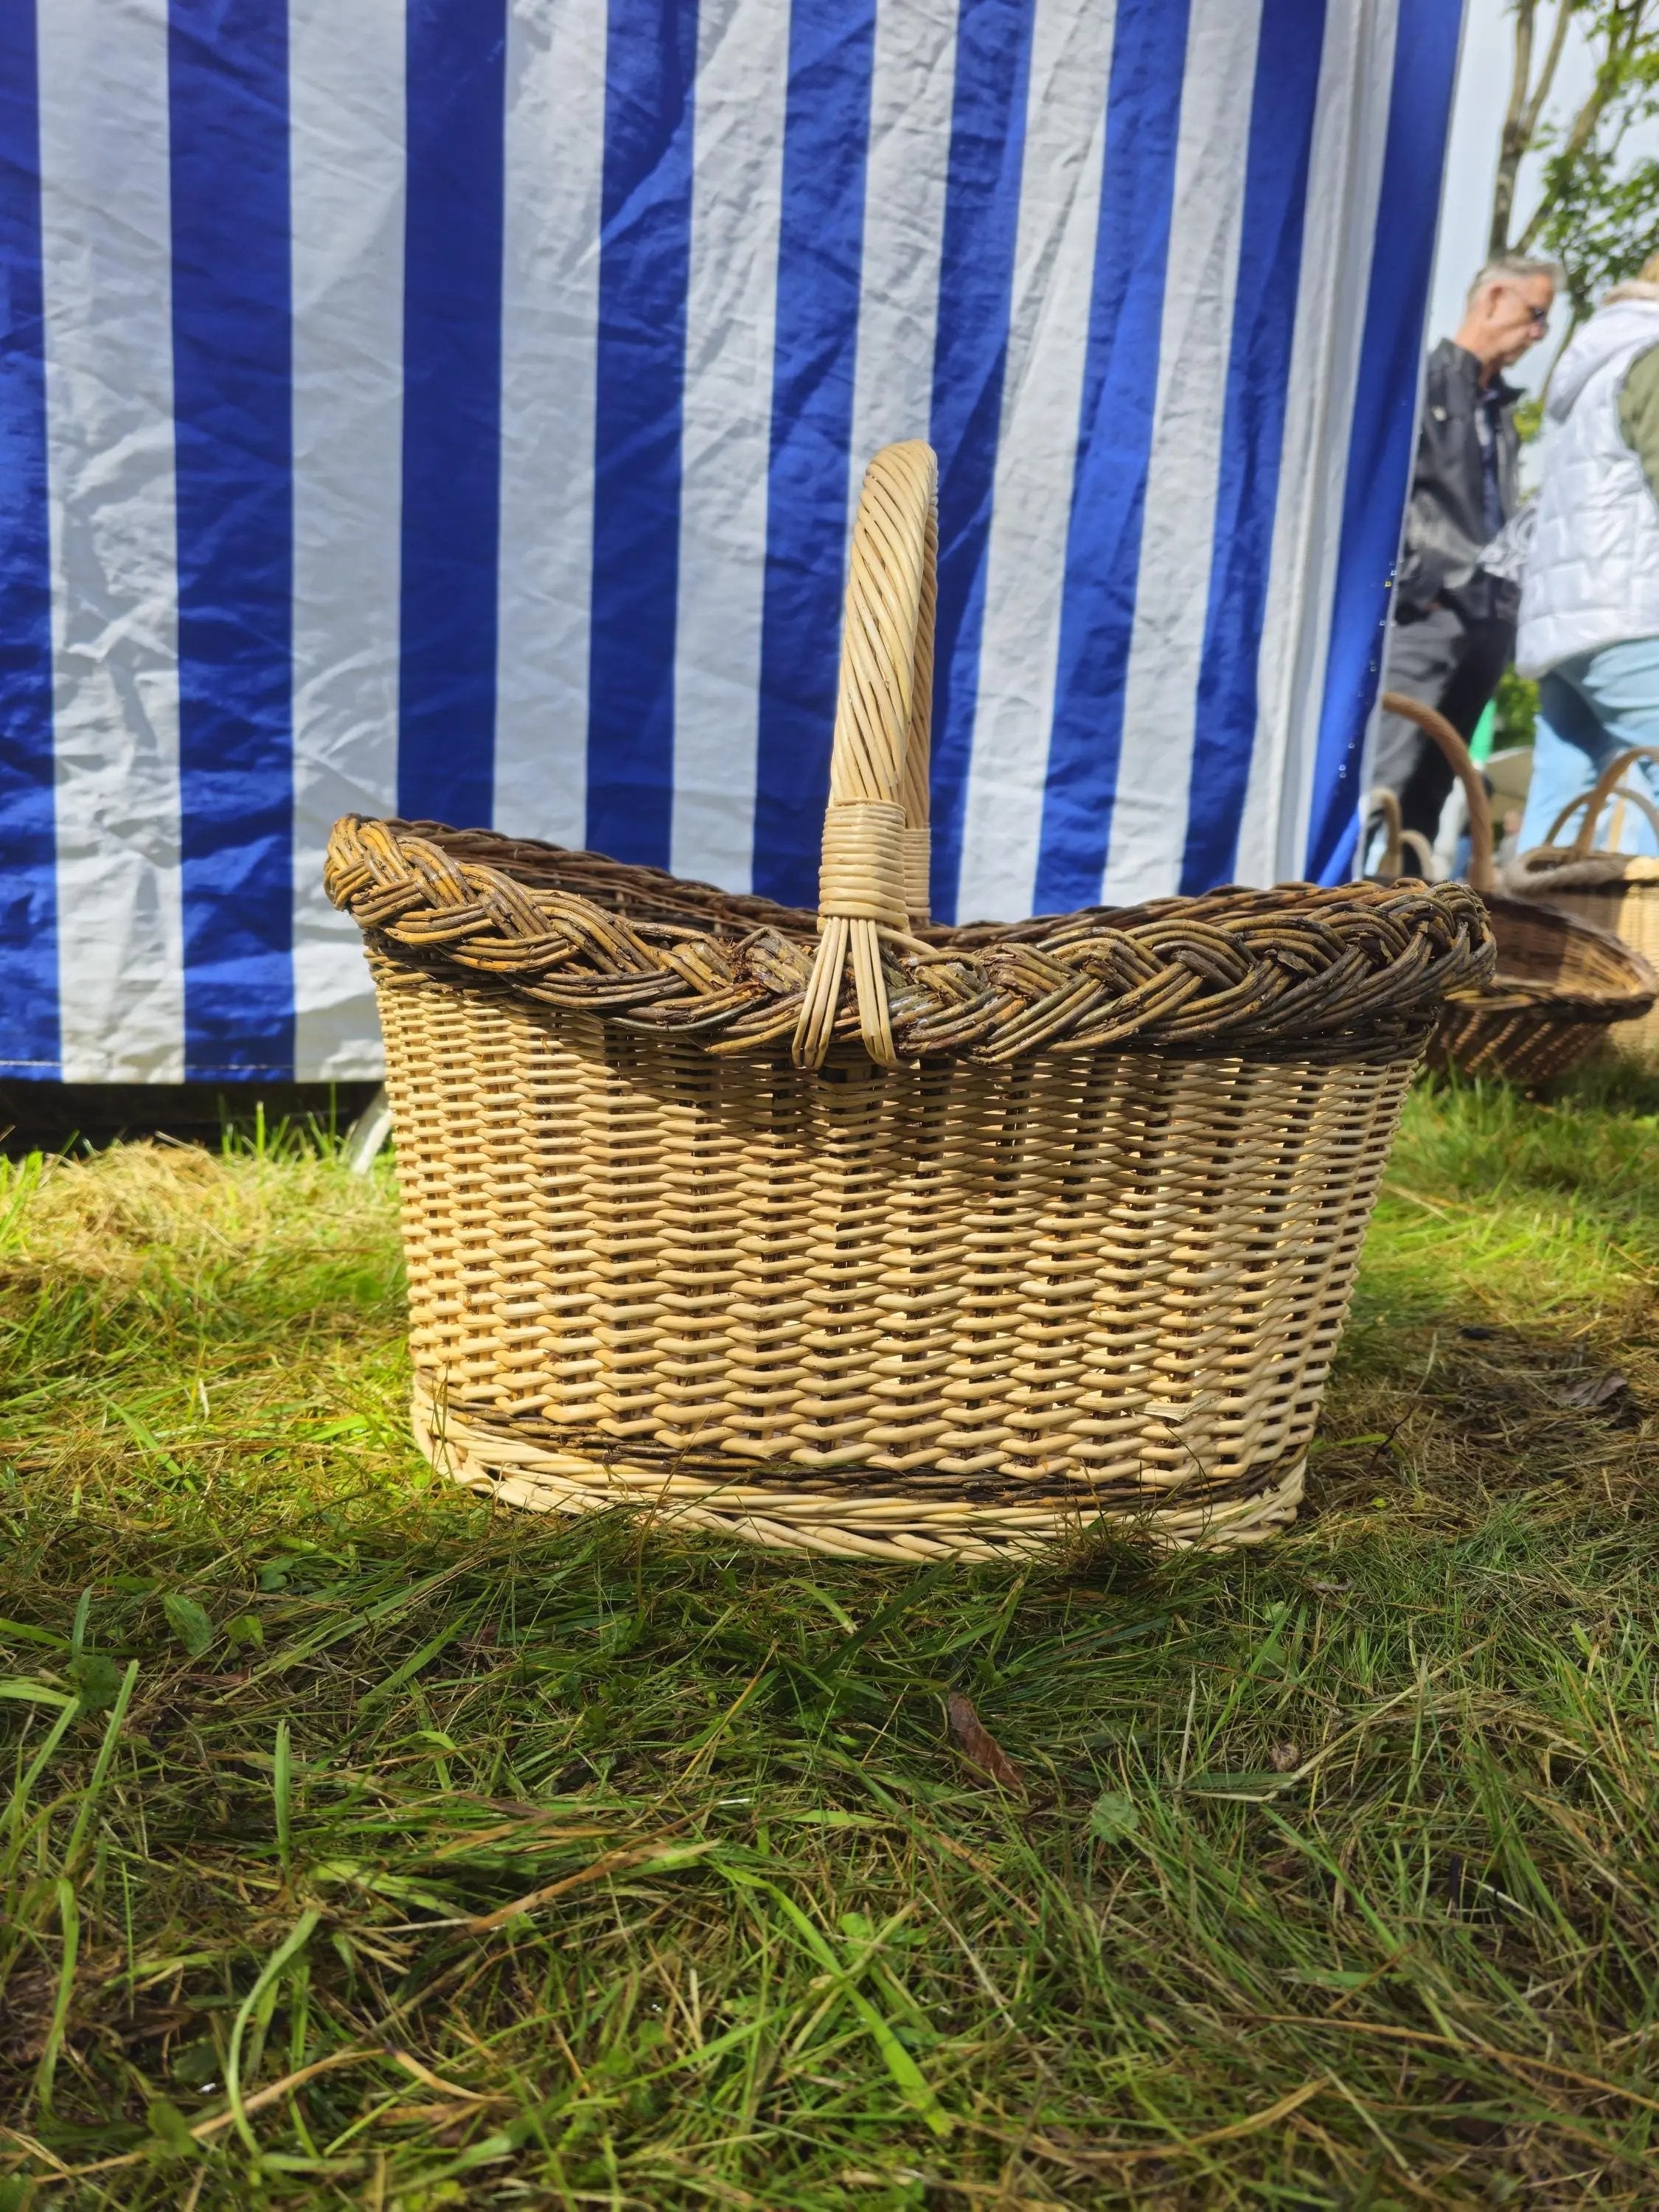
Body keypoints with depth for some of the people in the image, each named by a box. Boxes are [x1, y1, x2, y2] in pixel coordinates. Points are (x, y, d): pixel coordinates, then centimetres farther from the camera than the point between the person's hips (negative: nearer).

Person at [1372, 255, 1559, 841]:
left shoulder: (1500, 404, 23)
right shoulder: (1423, 378, 1)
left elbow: (1507, 518, 23)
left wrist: (1509, 605, 11)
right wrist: (1410, 584, -14)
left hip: (1487, 621, 8)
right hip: (1424, 617, -7)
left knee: (1430, 790, 7)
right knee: (1386, 784, -14)